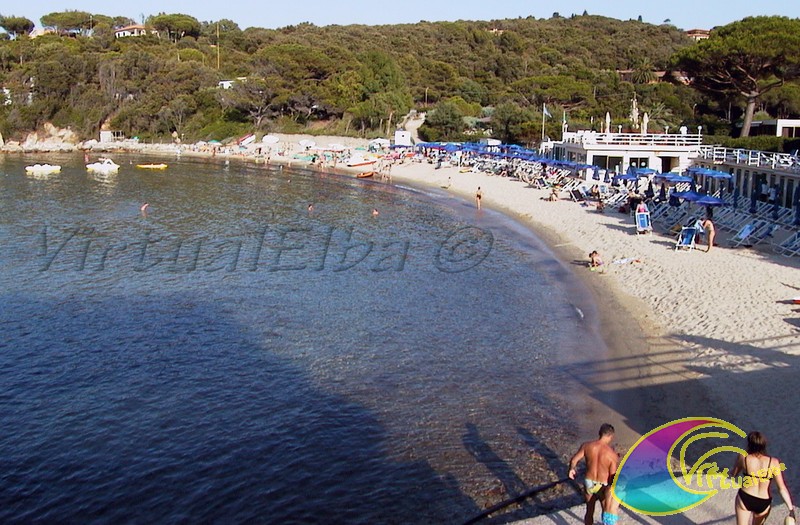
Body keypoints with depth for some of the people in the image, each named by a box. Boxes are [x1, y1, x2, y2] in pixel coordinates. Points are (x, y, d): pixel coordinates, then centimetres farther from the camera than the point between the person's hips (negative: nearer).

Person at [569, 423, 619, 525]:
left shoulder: (587, 445, -13)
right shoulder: (612, 454, -21)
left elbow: (574, 460, -7)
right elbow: (613, 477, -17)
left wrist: (571, 469, 13)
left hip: (589, 483, 3)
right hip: (603, 487, -3)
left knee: (589, 511, 21)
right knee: (608, 513, 19)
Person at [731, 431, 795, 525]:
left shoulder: (743, 458, -14)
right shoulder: (774, 462, -15)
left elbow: (734, 474, 5)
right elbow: (782, 488, -14)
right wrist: (791, 509, -8)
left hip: (744, 499, -1)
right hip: (764, 503, 2)